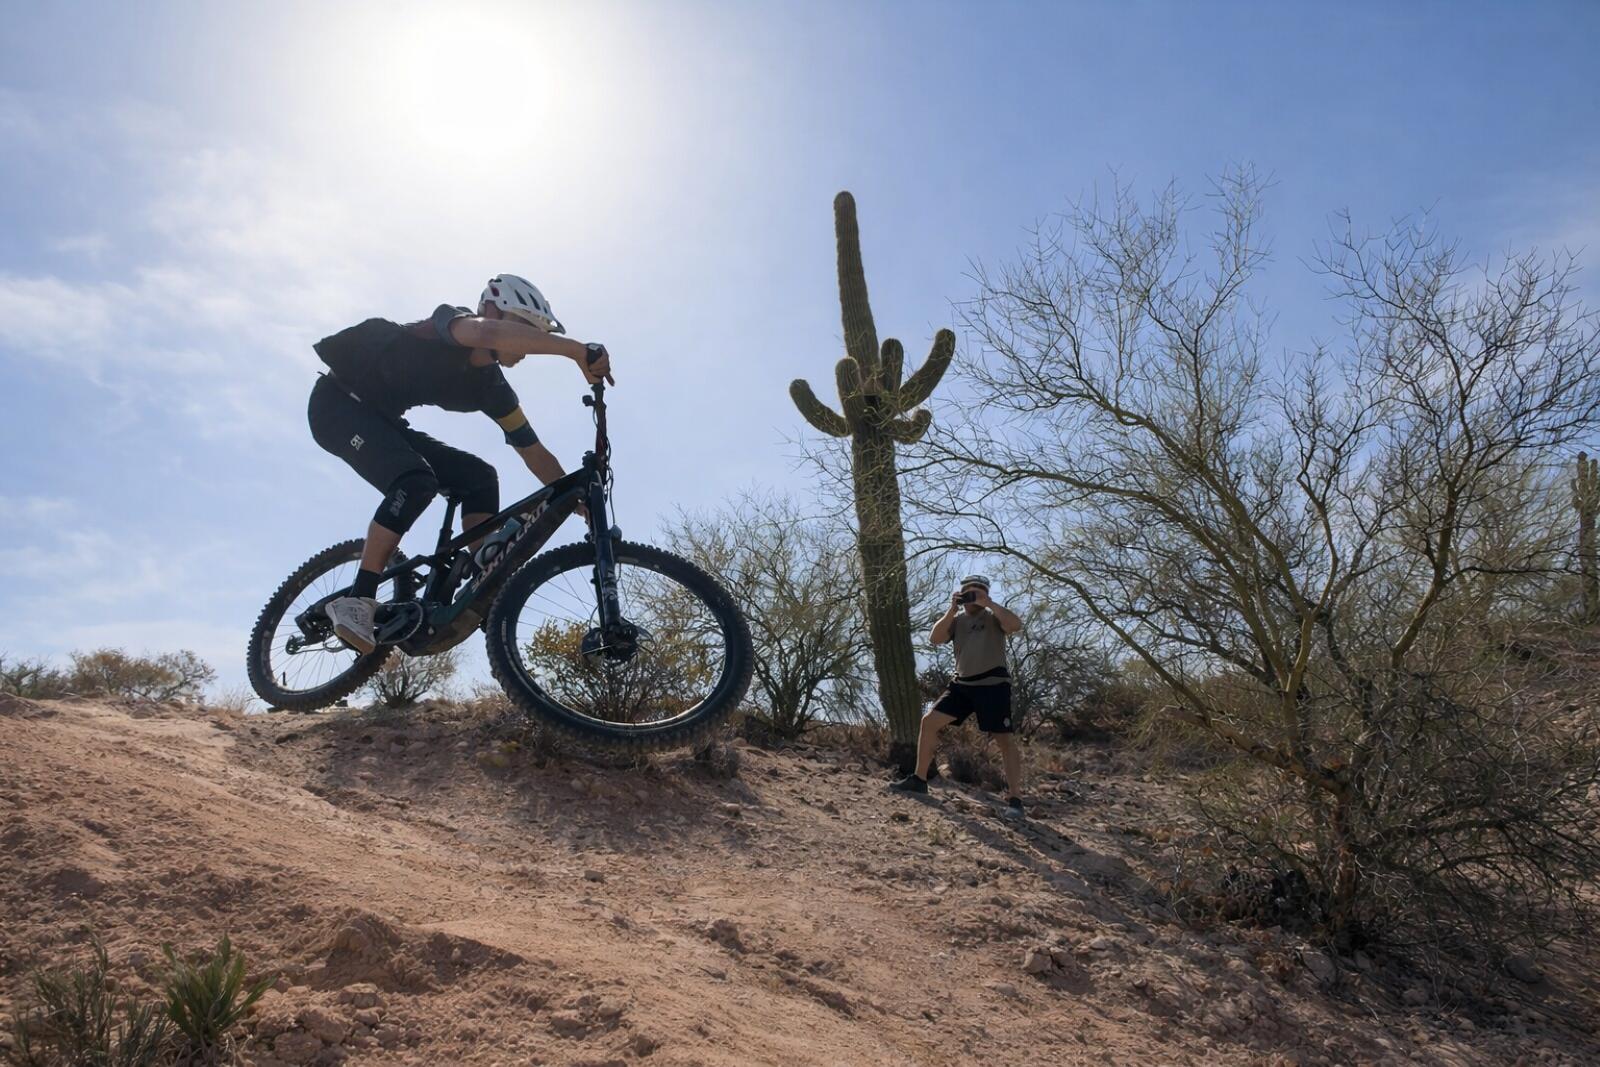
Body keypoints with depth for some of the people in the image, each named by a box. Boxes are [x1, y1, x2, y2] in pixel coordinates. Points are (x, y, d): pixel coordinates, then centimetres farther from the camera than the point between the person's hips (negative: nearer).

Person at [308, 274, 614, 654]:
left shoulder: (492, 387, 0)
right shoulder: (449, 323, -22)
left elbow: (535, 454, 2)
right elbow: (490, 333, -48)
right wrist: (578, 350, -54)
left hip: (379, 417, 9)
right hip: (338, 403, -8)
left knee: (479, 477, -6)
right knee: (417, 482, -31)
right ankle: (357, 600, -27)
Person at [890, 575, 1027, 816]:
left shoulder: (993, 616, 2)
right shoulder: (957, 620, 13)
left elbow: (1016, 625, -19)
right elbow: (934, 638, -3)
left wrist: (988, 604, -21)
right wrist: (952, 610, -11)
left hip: (993, 684, -5)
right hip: (962, 684, 5)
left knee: (1005, 740, -9)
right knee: (929, 721, 1)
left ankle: (1014, 799, -6)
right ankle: (919, 779, 11)